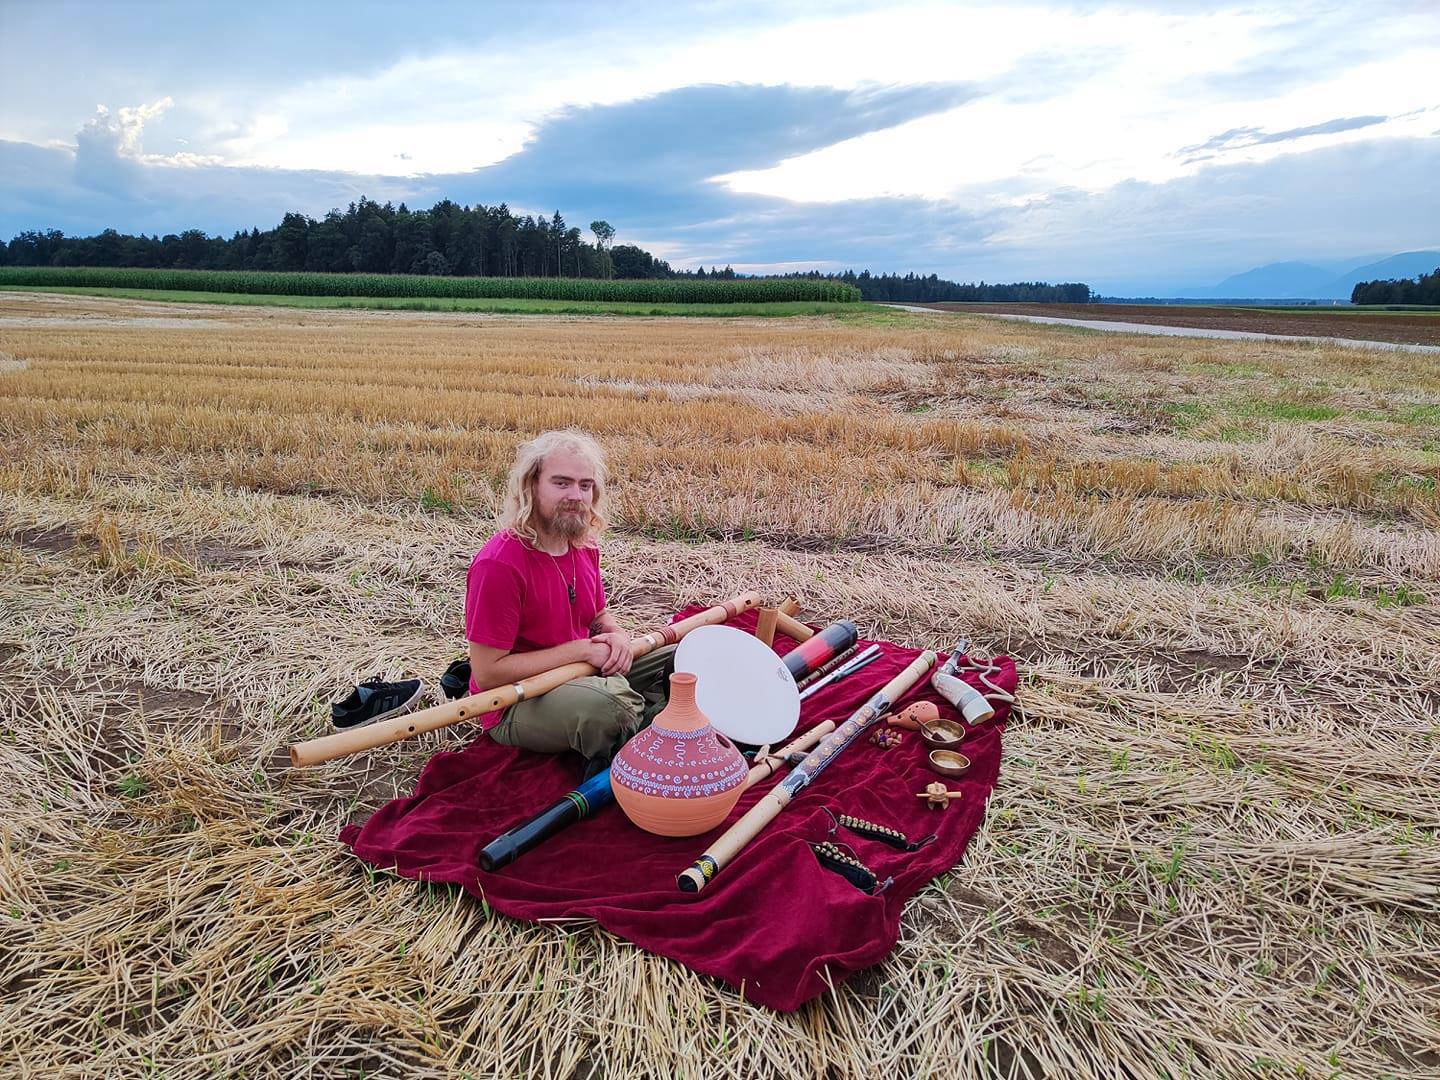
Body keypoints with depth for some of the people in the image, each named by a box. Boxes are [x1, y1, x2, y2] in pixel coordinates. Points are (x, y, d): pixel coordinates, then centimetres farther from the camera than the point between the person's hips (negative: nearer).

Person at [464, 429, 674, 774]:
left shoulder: (585, 545, 1)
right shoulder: (499, 563, -24)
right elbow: (487, 674, -23)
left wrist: (617, 635, -9)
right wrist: (581, 649, -21)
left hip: (580, 676, 8)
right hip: (514, 705, -8)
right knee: (609, 699, -36)